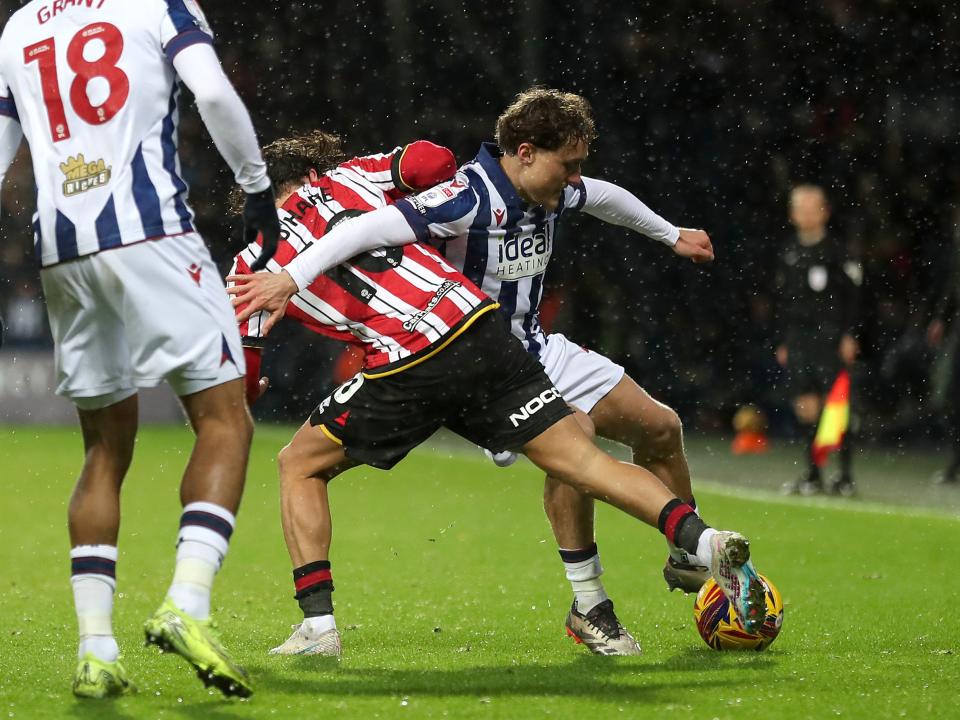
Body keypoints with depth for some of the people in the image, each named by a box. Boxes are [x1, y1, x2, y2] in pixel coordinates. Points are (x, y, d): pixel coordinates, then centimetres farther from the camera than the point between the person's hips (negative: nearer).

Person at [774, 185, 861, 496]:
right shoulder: (789, 255, 13)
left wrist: (849, 336, -8)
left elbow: (852, 296, -2)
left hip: (830, 336, -4)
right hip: (798, 338, 4)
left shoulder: (836, 252, -1)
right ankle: (811, 474, 8)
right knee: (805, 406, 1)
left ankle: (846, 475, -2)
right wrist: (781, 343, 14)